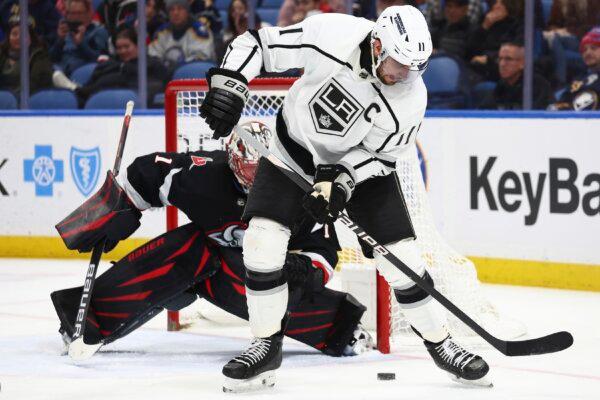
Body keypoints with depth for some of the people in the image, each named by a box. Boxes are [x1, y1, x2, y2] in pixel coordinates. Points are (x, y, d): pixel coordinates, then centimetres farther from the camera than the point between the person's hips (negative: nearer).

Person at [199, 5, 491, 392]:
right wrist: (228, 85, -29)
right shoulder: (330, 35, -28)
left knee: (402, 257, -6)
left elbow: (381, 154, -12)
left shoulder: (410, 99, -24)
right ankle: (267, 345, 0)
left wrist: (340, 180, -27)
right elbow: (257, 43, -18)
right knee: (262, 241, -16)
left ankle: (441, 344, 13)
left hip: (360, 162, 0)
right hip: (293, 149, 0)